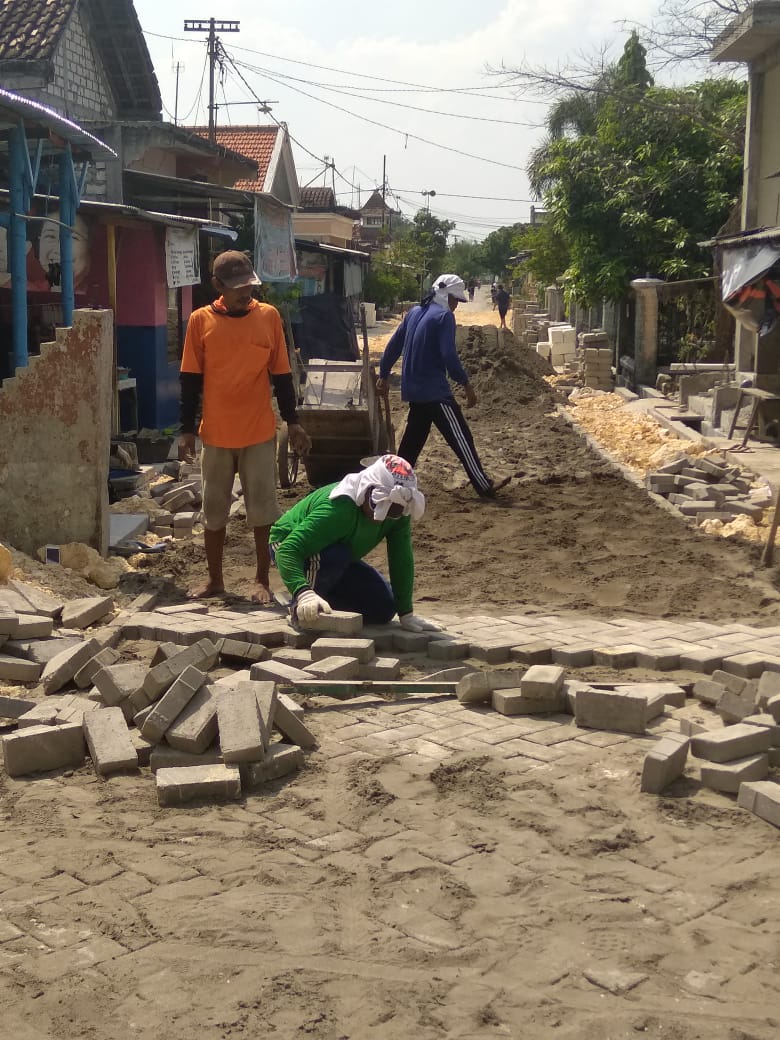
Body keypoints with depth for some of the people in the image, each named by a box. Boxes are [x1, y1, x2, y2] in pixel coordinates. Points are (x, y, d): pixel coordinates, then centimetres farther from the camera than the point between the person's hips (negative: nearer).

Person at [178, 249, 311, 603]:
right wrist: (187, 429, -2)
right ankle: (214, 580, 22)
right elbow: (190, 380, 1)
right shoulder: (201, 320, -2)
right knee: (213, 511, 10)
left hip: (260, 433, 0)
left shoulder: (269, 316, -1)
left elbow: (281, 375, 5)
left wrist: (293, 421, 3)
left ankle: (262, 581, 16)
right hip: (216, 434, 0)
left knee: (263, 510, 5)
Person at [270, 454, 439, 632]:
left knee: (384, 607, -9)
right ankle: (301, 610, -15)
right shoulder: (338, 508, -40)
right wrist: (304, 593, -62)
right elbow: (287, 551, -46)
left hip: (339, 561, 6)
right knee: (334, 556, -39)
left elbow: (402, 561, -14)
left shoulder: (398, 515, -20)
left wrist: (407, 615, -17)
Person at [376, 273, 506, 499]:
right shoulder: (444, 316, -11)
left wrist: (384, 375, 24)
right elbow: (448, 355, -19)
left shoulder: (415, 312, 12)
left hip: (413, 389, 8)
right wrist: (466, 385, -14)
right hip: (435, 391, -8)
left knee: (413, 437, 19)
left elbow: (393, 345, 16)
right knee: (461, 438, -5)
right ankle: (484, 487, -4)